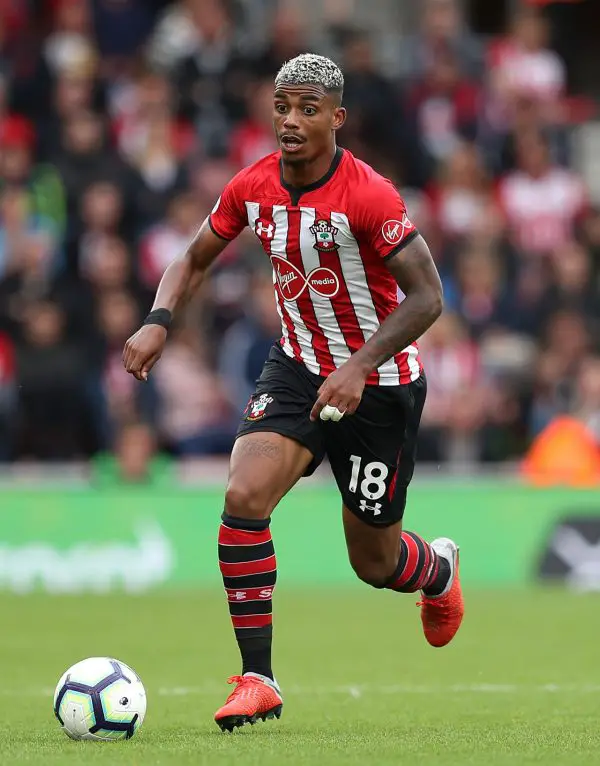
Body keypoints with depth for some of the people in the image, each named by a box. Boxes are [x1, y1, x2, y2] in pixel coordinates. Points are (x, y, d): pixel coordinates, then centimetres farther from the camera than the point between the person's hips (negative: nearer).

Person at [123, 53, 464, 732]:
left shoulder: (368, 196, -23)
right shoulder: (252, 187, -6)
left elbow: (426, 298, -22)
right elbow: (195, 261, 10)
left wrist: (359, 367, -31)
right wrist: (158, 321, -9)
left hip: (379, 384, -4)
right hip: (297, 366, 4)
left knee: (373, 562, 7)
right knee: (243, 496, -21)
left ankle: (438, 569, 47)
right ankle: (257, 680, -13)